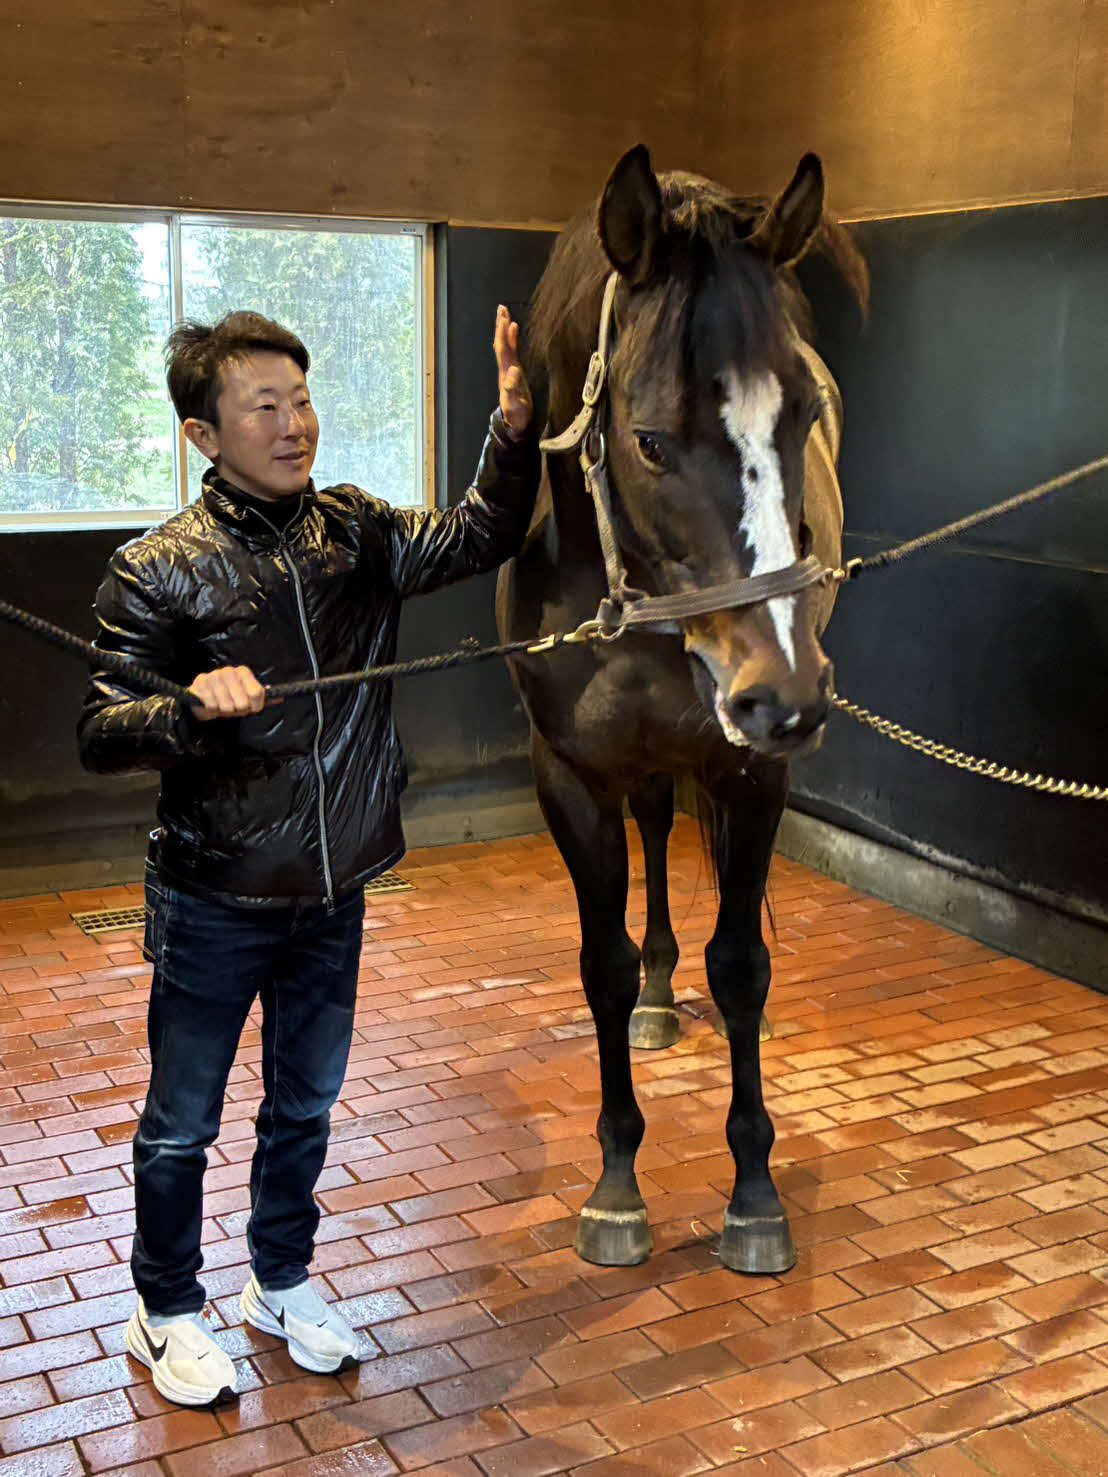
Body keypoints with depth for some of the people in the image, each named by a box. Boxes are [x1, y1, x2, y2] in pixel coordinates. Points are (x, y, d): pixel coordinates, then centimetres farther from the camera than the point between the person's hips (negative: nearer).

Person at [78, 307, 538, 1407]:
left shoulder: (354, 531, -1)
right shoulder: (157, 572, -15)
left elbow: (481, 536, 4)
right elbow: (100, 737, -14)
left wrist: (513, 426, -13)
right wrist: (191, 709, -35)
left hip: (333, 894, 5)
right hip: (213, 903, -4)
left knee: (306, 1105, 20)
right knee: (181, 1122, 12)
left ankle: (281, 1283, 42)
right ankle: (166, 1314, 34)